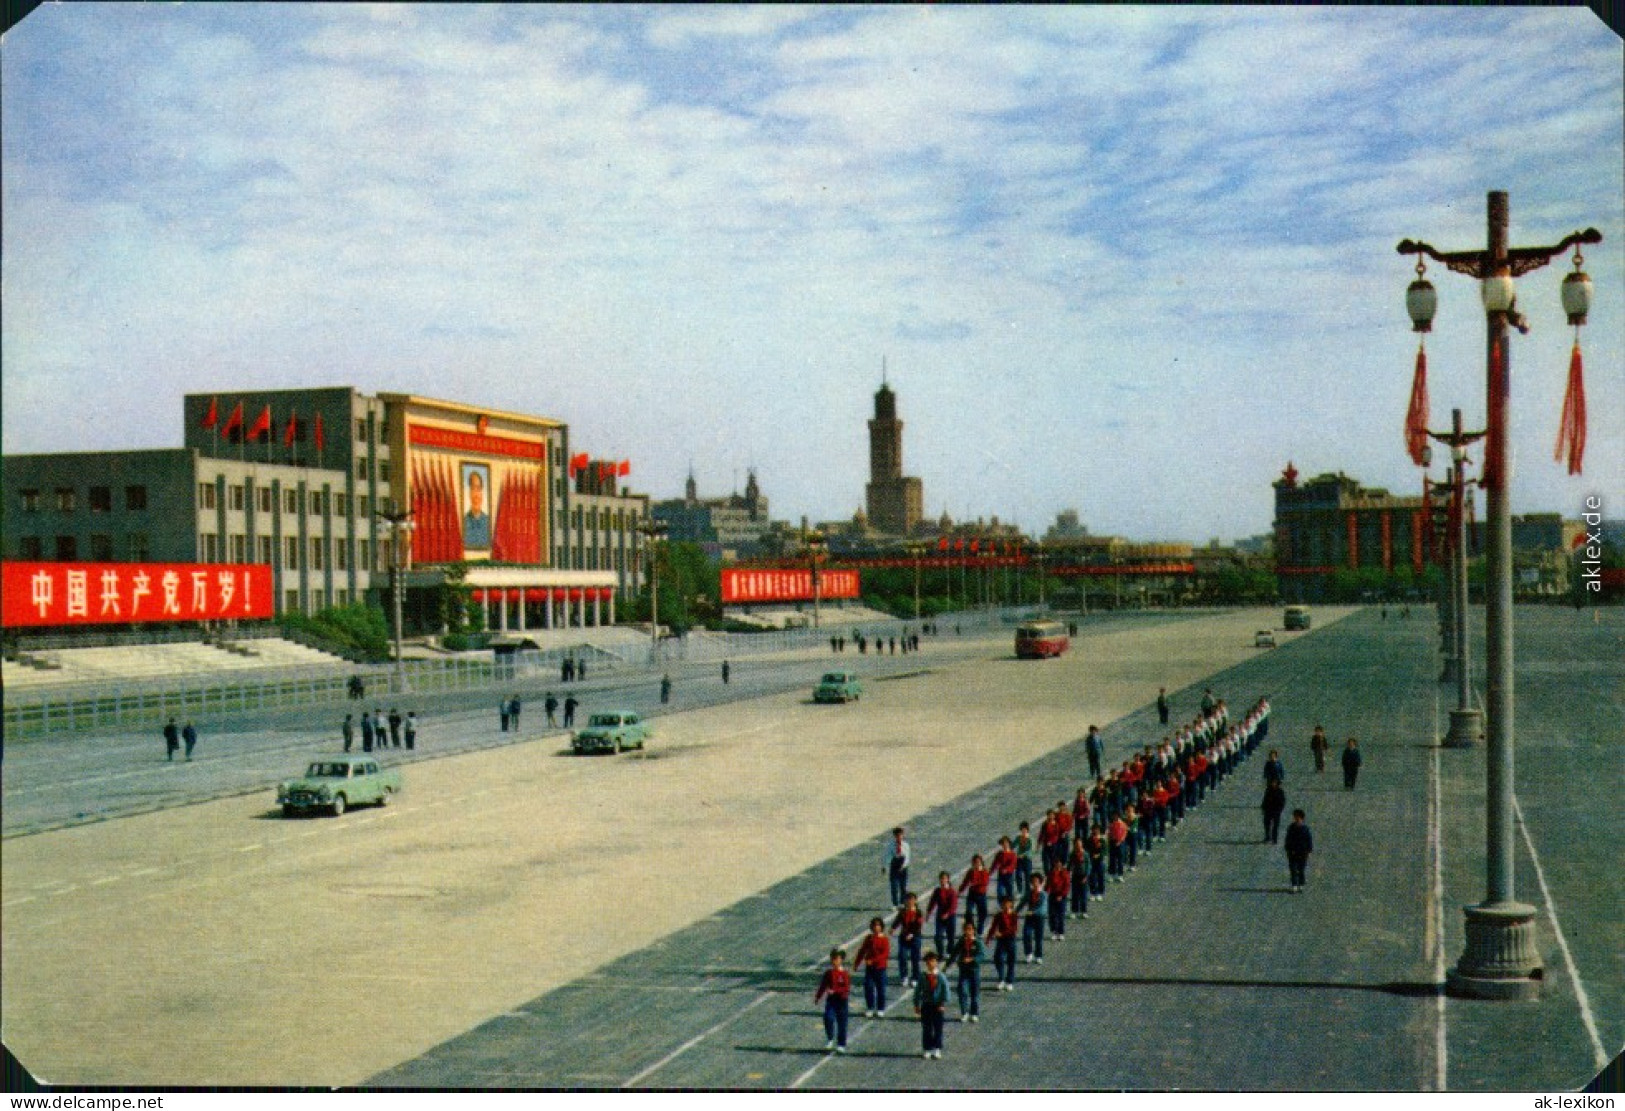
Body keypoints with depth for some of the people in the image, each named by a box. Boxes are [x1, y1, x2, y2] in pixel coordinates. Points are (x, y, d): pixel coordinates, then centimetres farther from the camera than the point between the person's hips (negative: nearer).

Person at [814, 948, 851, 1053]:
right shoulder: (828, 973, 4)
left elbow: (846, 989, -17)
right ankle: (831, 1040, 2)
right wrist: (817, 997, 13)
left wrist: (834, 991, -27)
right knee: (828, 1018, -17)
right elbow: (823, 985, 13)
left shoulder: (845, 974, -10)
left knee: (842, 1023, 5)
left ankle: (841, 1045, 17)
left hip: (841, 1001, -3)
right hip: (830, 1000, 3)